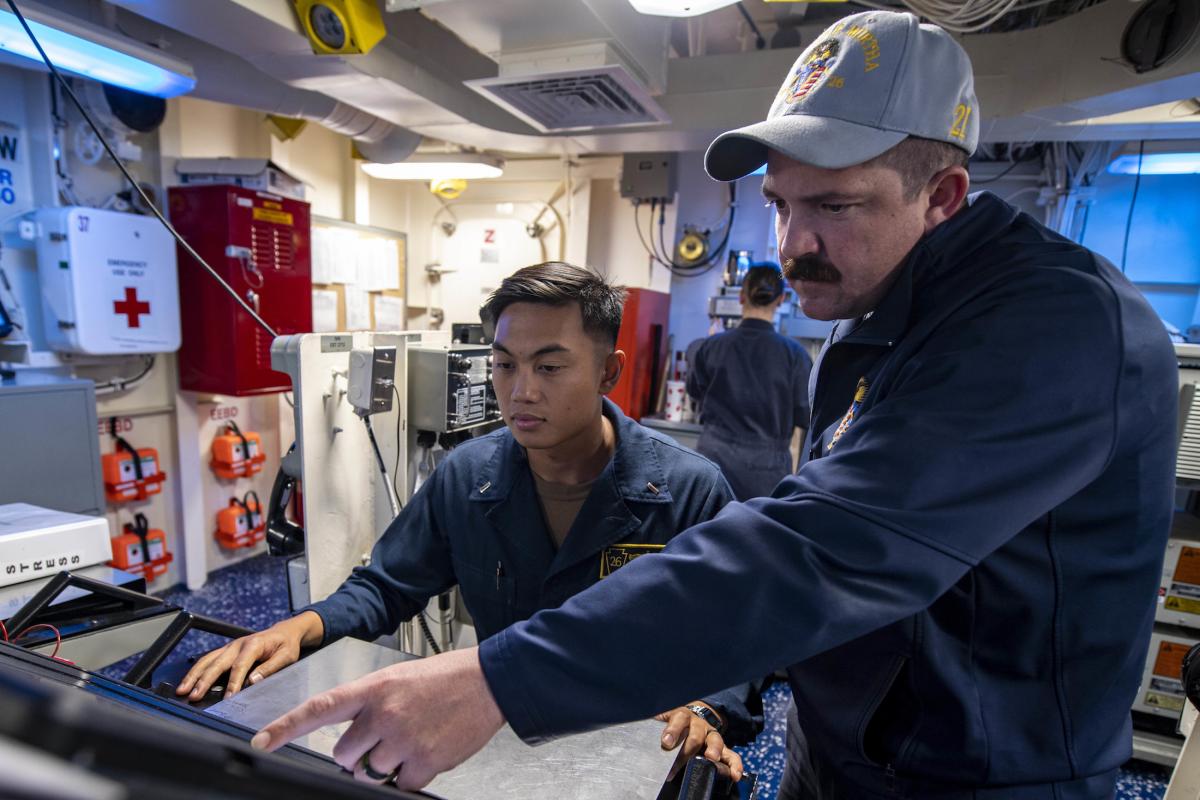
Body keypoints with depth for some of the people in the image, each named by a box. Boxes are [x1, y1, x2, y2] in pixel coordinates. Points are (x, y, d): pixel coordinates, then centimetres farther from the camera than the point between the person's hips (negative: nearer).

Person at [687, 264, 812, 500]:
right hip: (766, 466, -1)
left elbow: (695, 390, 14)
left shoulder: (711, 346, -5)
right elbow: (805, 416, -3)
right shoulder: (793, 352, -10)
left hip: (715, 459, 2)